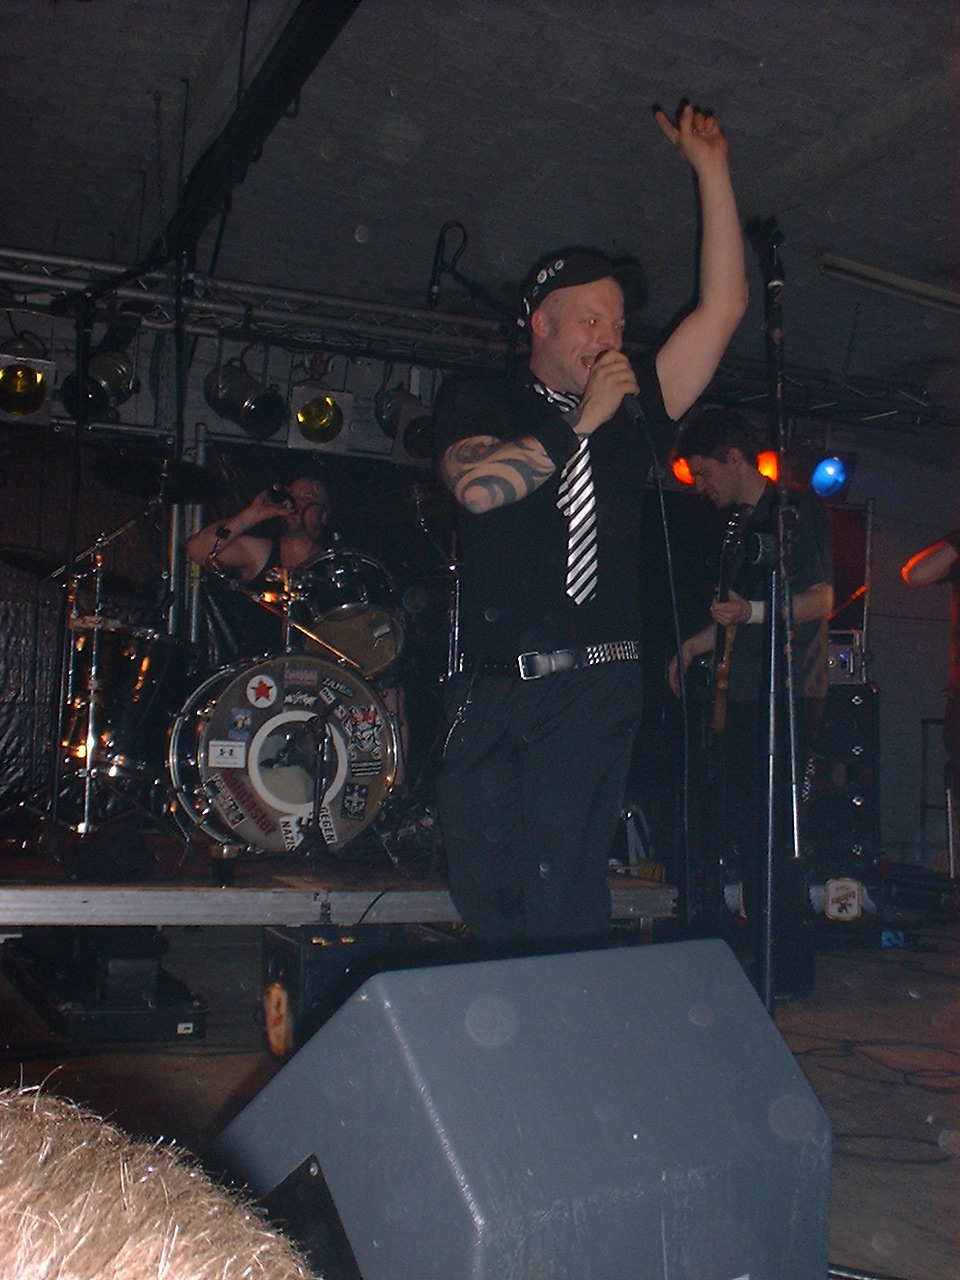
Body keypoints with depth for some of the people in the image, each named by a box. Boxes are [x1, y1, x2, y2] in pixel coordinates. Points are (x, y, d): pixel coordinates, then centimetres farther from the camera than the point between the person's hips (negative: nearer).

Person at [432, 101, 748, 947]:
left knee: (562, 898, -5)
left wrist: (711, 169, 11)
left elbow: (723, 308, 11)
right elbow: (477, 486, -12)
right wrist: (582, 423, -7)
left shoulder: (633, 411, 15)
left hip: (596, 687, 0)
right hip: (492, 688, 0)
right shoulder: (478, 403, 9)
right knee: (487, 899, 4)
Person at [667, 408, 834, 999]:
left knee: (768, 830, -11)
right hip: (743, 699, 9)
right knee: (746, 827, 8)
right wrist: (695, 645, 23)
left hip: (786, 696, -9)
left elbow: (820, 599, -14)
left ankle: (790, 968, -3)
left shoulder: (798, 510, -4)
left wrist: (753, 612, -27)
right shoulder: (742, 525, 21)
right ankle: (768, 960, 16)